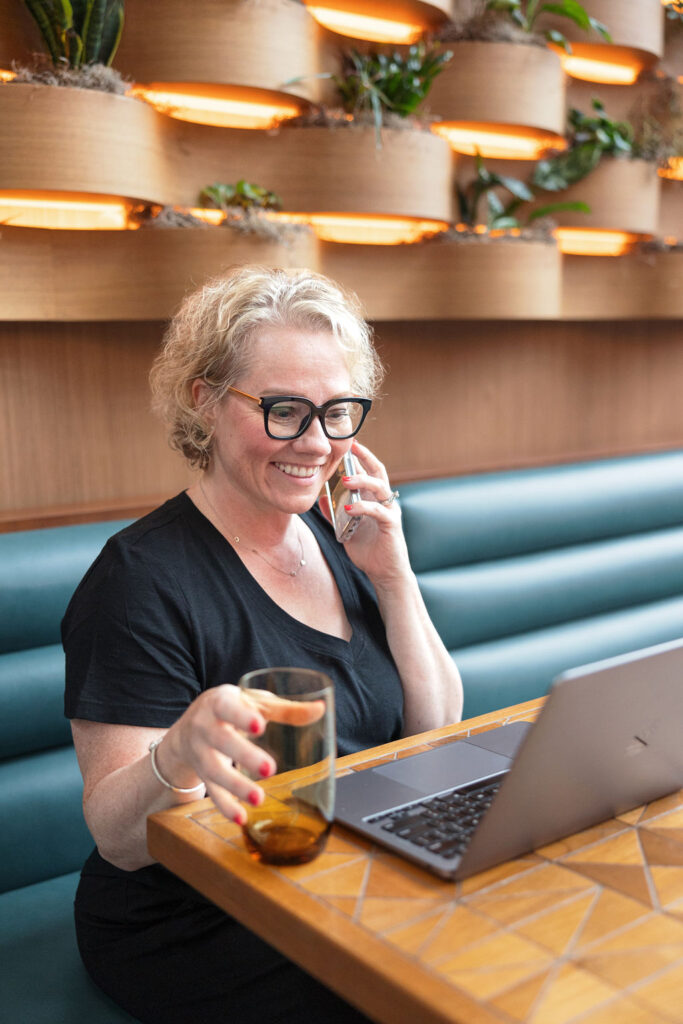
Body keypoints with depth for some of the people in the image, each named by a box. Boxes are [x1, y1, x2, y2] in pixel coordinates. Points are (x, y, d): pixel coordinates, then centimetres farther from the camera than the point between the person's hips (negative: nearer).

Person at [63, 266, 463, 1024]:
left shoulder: (335, 535, 4)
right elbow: (117, 839, -17)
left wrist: (393, 579, -10)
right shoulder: (143, 578, -17)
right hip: (203, 929, -6)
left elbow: (438, 736, 4)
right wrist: (177, 759, -39)